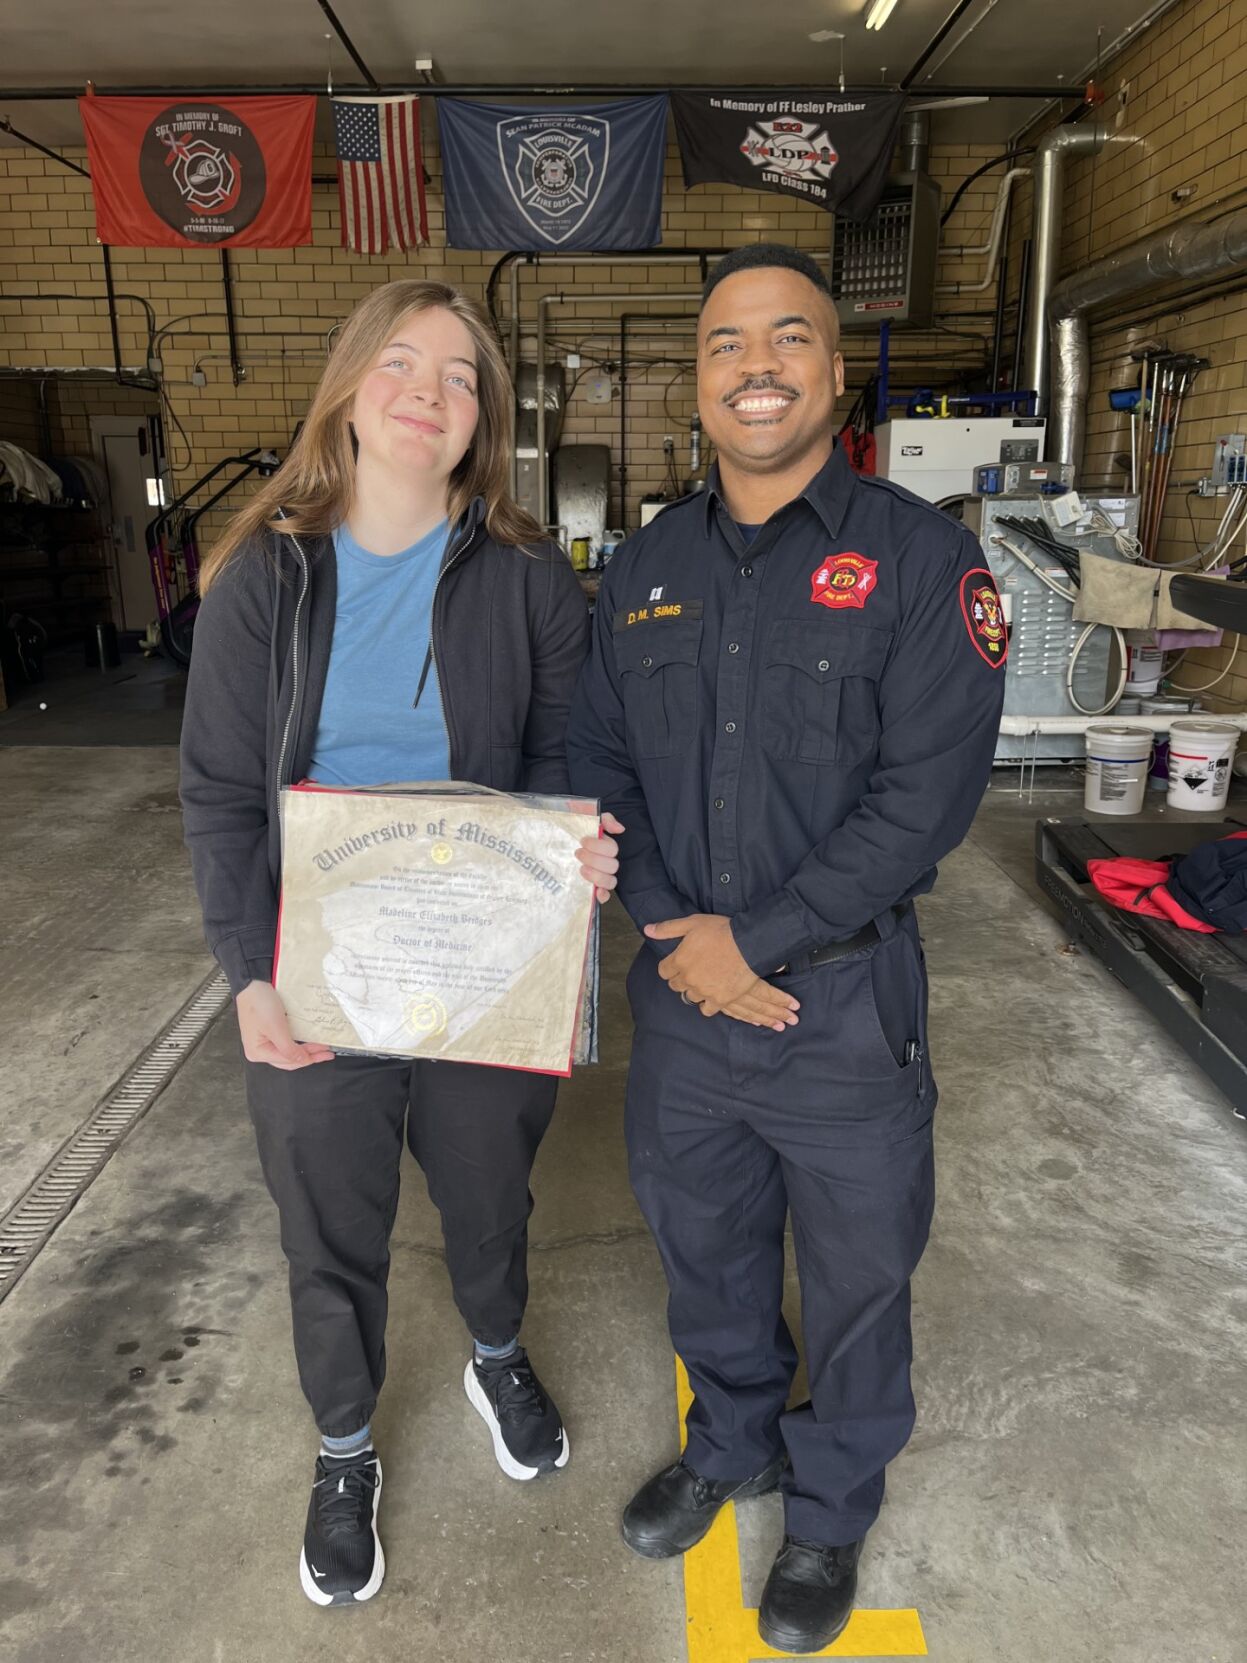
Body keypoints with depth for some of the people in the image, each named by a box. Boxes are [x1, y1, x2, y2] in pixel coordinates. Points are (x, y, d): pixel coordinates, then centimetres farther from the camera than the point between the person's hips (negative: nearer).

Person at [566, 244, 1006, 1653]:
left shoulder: (918, 556, -10)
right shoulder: (642, 567, 5)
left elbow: (925, 792, -18)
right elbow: (597, 762, 3)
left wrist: (755, 938, -18)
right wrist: (673, 935, -10)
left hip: (845, 1000, -3)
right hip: (678, 996, 4)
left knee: (857, 1275, 16)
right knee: (702, 1244, 23)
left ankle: (832, 1510, 45)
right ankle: (731, 1442, 52)